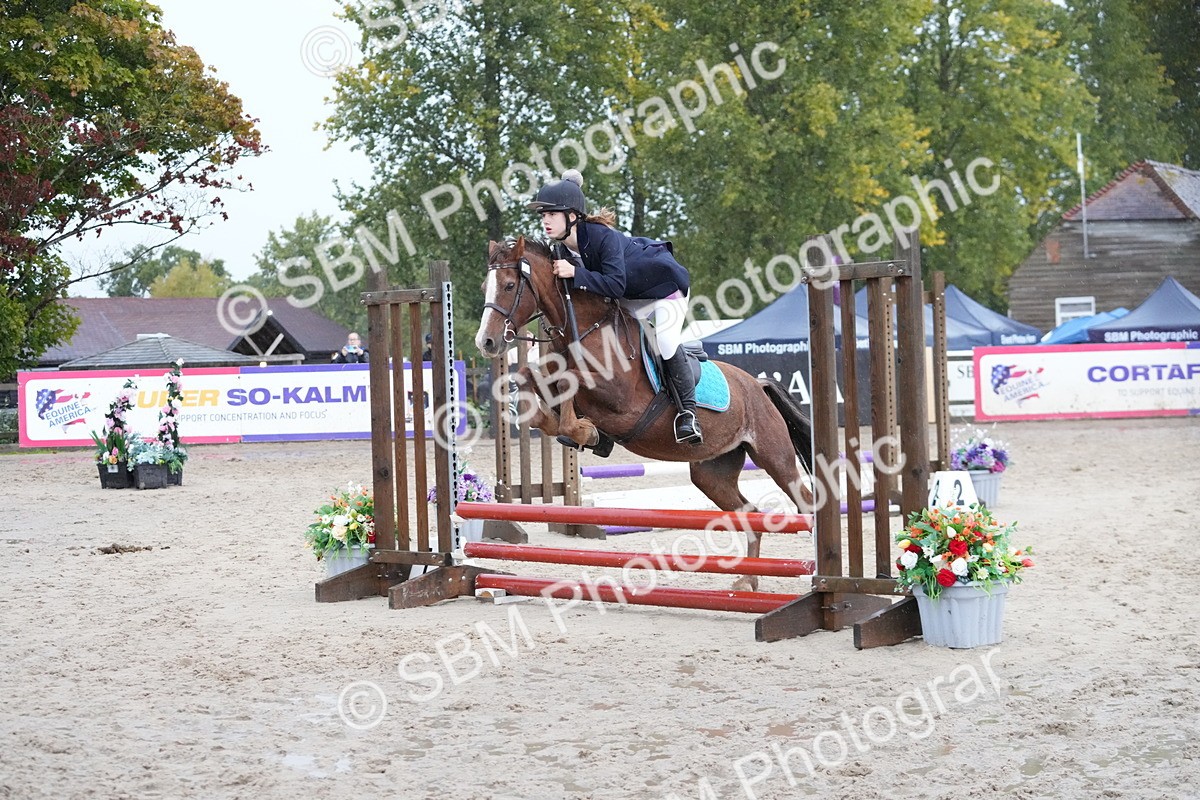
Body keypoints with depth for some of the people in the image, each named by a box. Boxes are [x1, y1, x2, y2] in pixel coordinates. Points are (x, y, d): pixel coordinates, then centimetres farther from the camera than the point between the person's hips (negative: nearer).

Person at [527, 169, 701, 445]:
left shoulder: (603, 237, -36)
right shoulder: (565, 248, -12)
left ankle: (688, 410, -13)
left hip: (664, 285, -9)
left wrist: (575, 274, -46)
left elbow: (615, 285, -43)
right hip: (630, 297, 9)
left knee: (665, 340, -24)